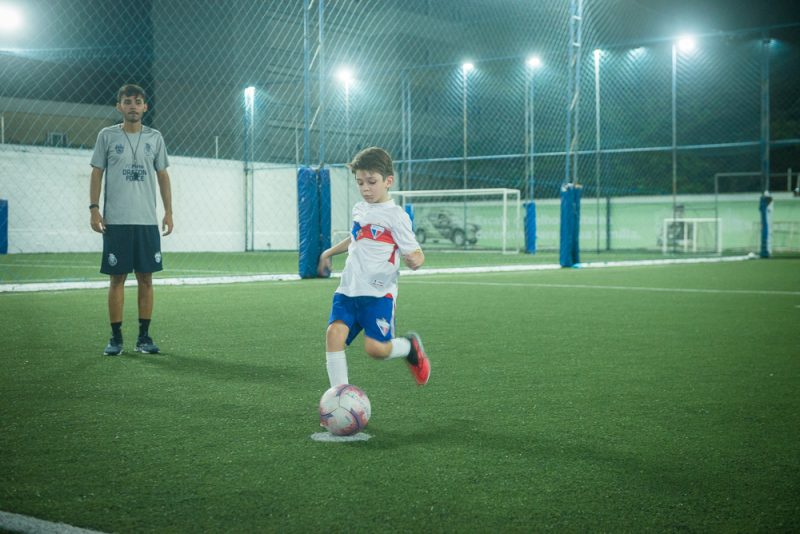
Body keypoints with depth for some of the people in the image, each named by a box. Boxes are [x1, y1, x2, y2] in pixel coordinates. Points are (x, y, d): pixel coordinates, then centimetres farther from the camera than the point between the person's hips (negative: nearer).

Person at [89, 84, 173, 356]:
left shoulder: (155, 137, 9)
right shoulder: (107, 136, 4)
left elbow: (162, 175, 12)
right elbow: (97, 173, 4)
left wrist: (168, 211, 5)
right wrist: (94, 208, -6)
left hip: (147, 221, 2)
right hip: (115, 221, -2)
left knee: (146, 278, 2)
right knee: (117, 278, -1)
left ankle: (144, 336, 10)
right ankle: (115, 337, 6)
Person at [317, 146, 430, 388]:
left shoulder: (395, 215, -7)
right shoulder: (359, 209, 14)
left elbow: (416, 253, -9)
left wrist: (414, 260, -31)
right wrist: (329, 252, 38)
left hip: (379, 292, -6)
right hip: (348, 289, 6)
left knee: (375, 348, -16)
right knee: (334, 334, -15)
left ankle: (410, 346, 19)